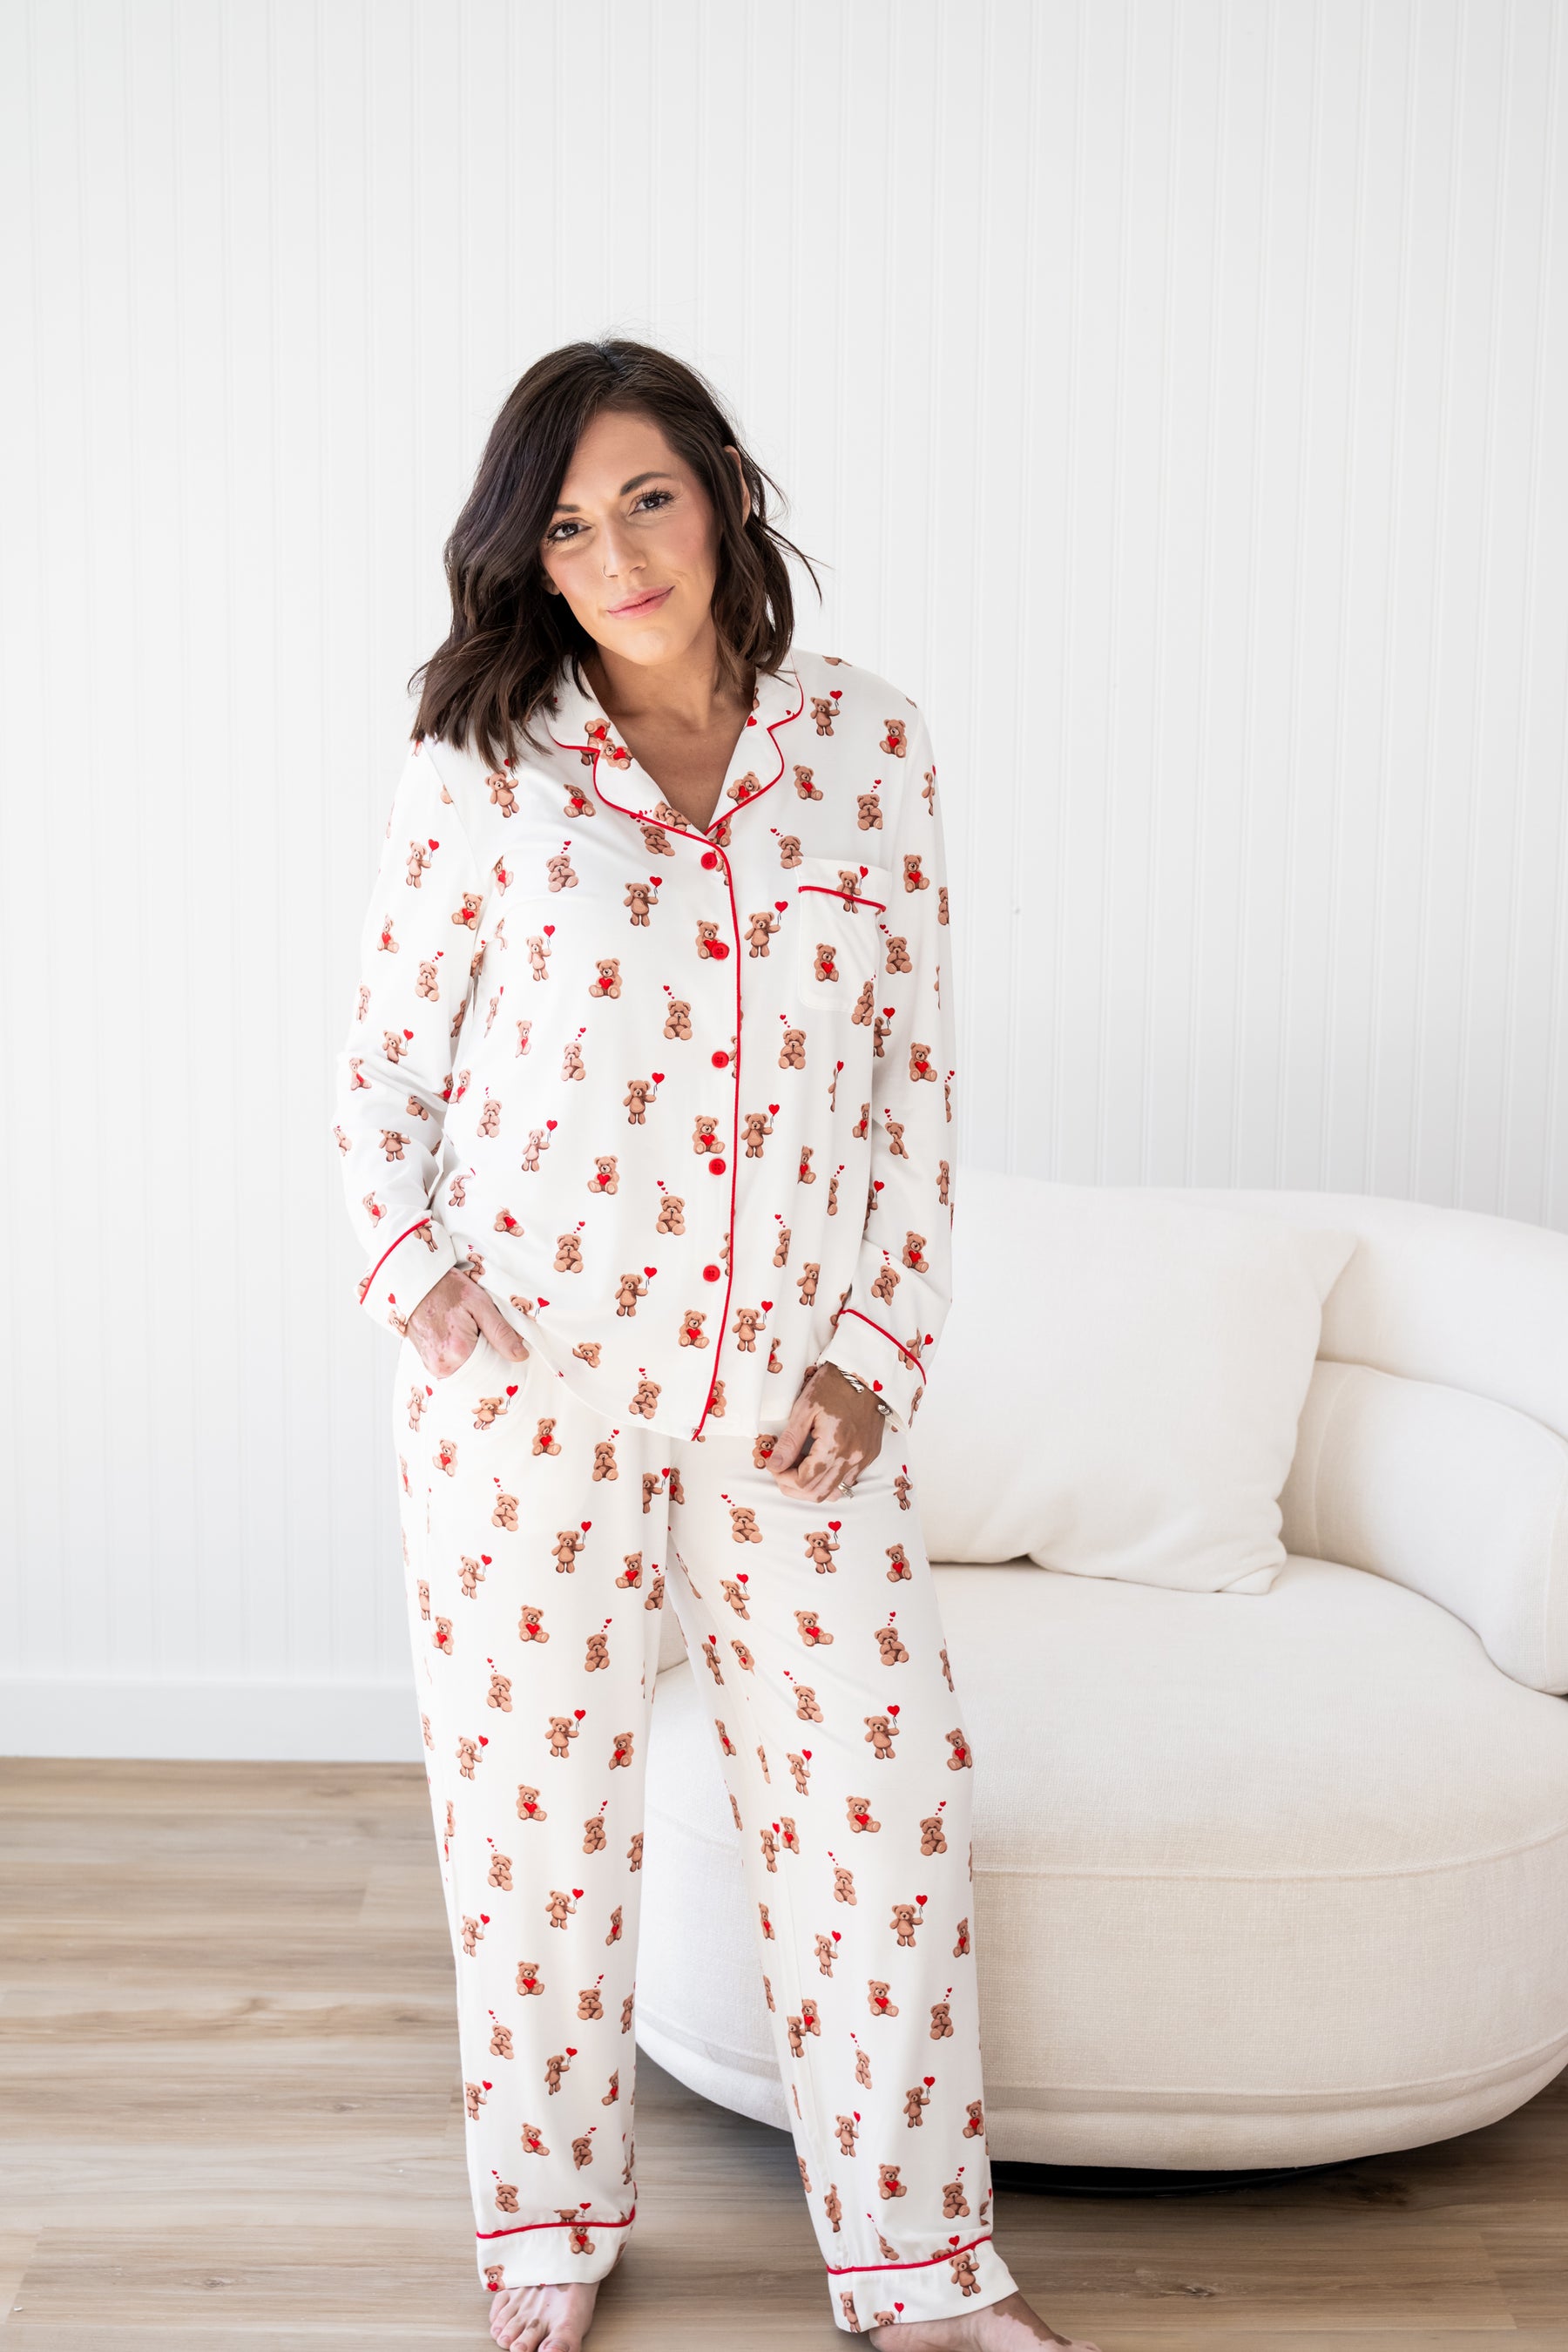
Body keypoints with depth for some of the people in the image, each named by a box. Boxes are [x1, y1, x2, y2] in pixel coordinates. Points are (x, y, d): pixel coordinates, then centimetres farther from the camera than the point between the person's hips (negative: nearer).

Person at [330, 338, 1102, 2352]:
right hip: (531, 1380, -1)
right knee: (537, 1809, 8)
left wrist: (874, 1356, -2)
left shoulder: (868, 748, 3)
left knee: (880, 1796, 3)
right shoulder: (480, 771, -1)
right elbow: (382, 1066, 7)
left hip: (791, 1392, 2)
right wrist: (411, 1270, -10)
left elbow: (918, 1077, 5)